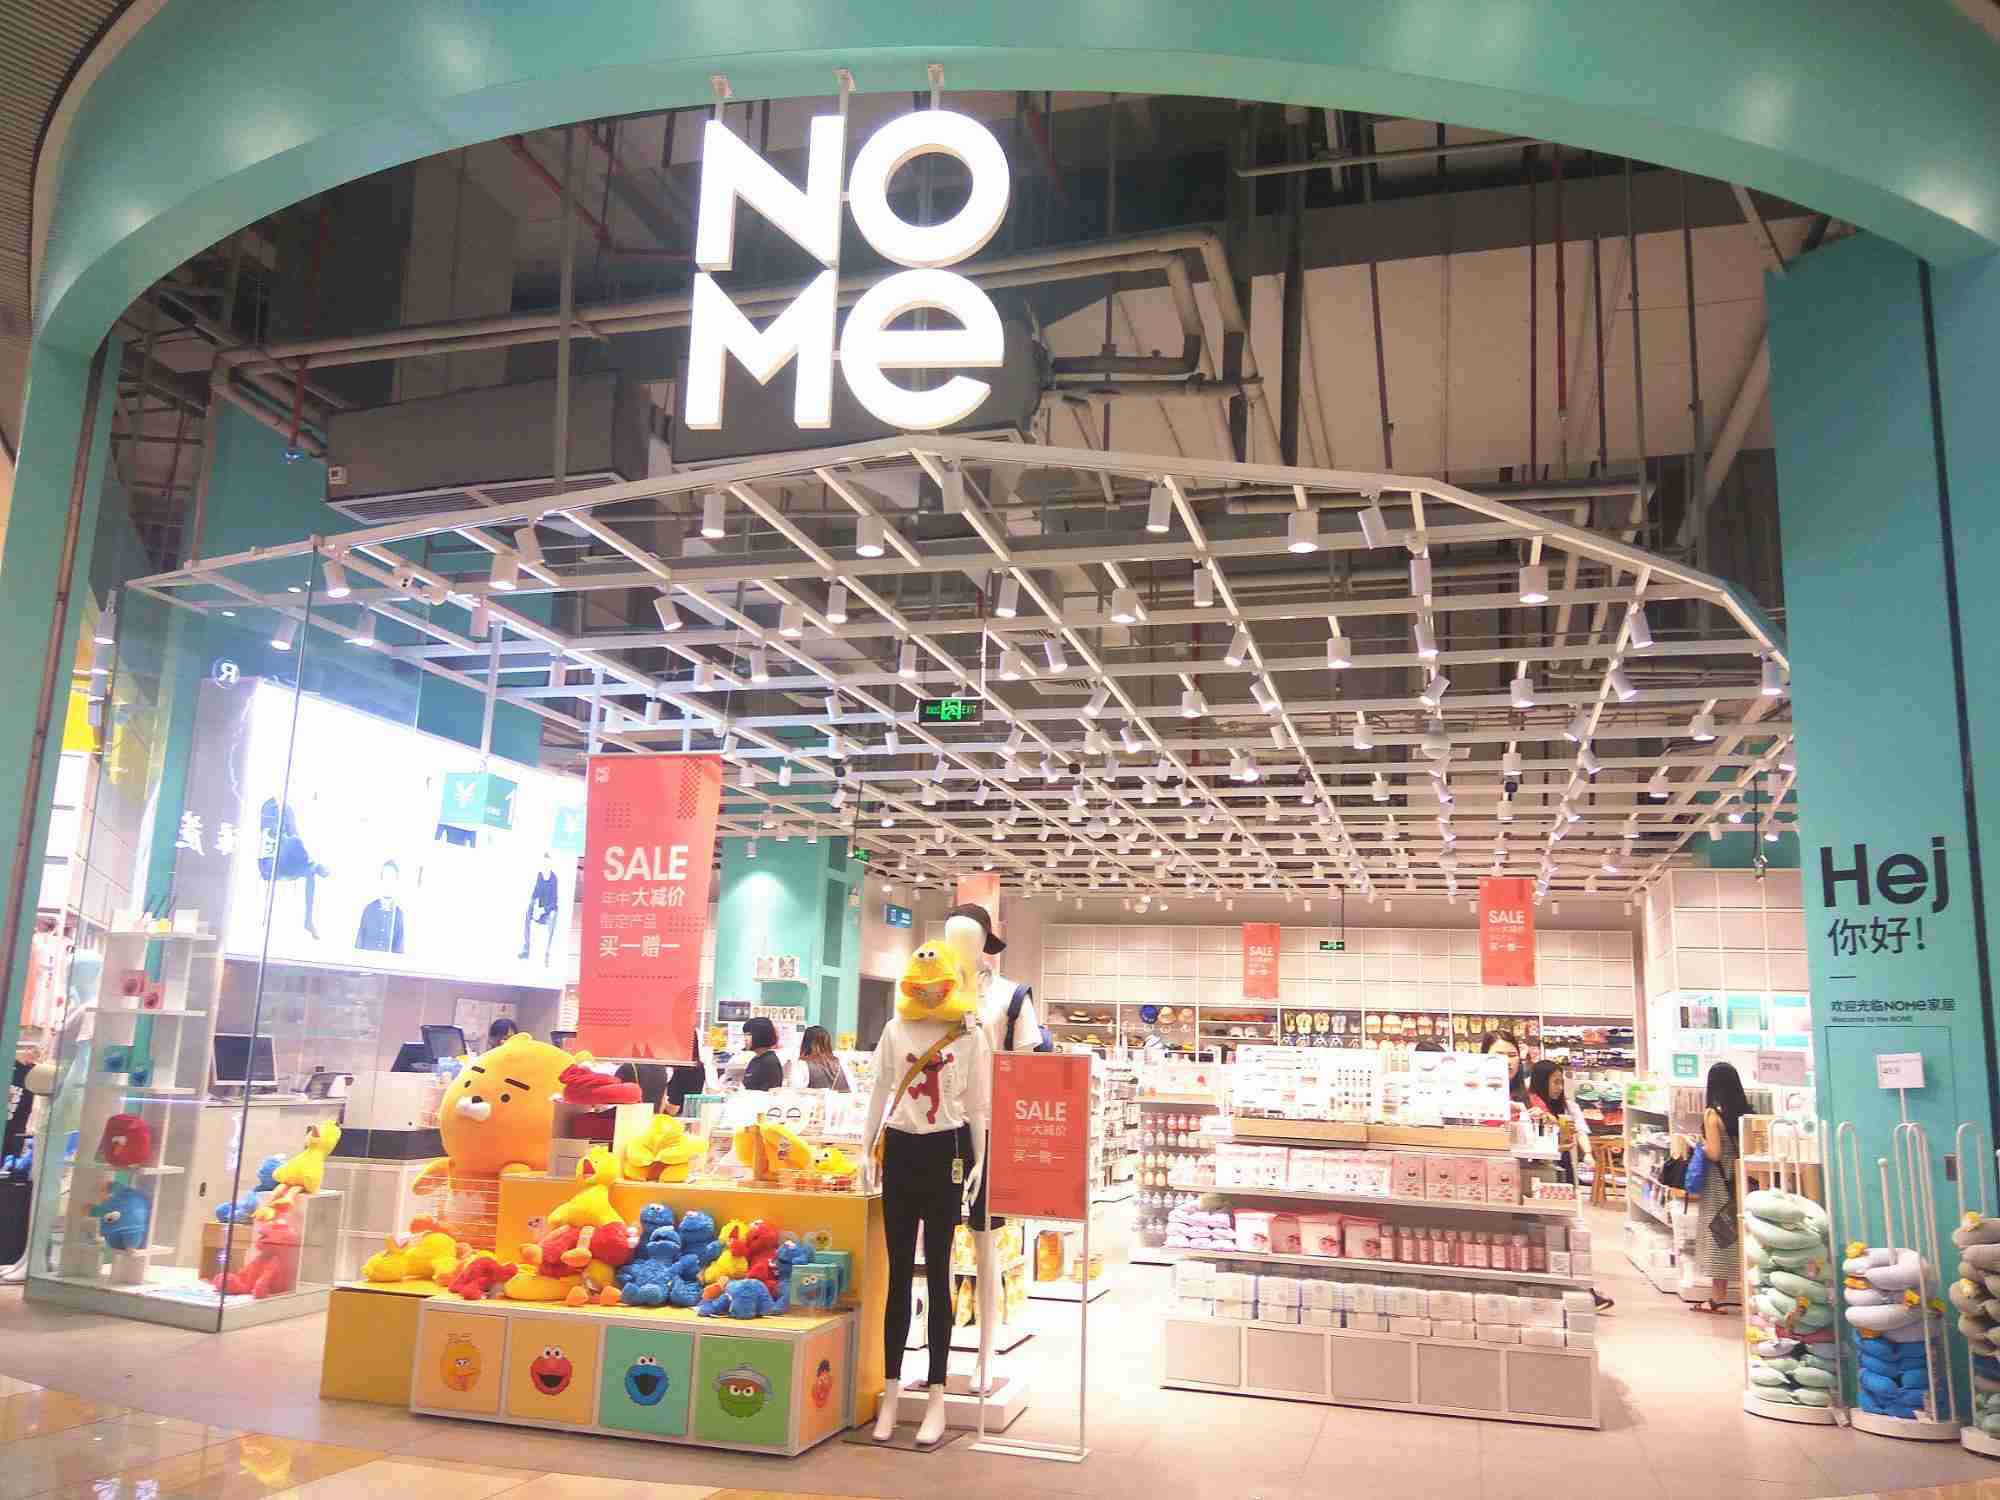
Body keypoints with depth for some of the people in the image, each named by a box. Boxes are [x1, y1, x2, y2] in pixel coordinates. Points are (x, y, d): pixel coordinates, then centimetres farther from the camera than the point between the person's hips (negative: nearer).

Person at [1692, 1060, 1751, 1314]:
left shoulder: (1712, 1113, -15)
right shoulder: (1746, 1112, 1)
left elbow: (1714, 1153, -17)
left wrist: (1699, 1144, 1)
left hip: (1719, 1184, -5)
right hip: (1742, 1180, 5)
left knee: (1718, 1237, 3)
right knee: (1739, 1236, 12)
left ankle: (1717, 1299, 8)